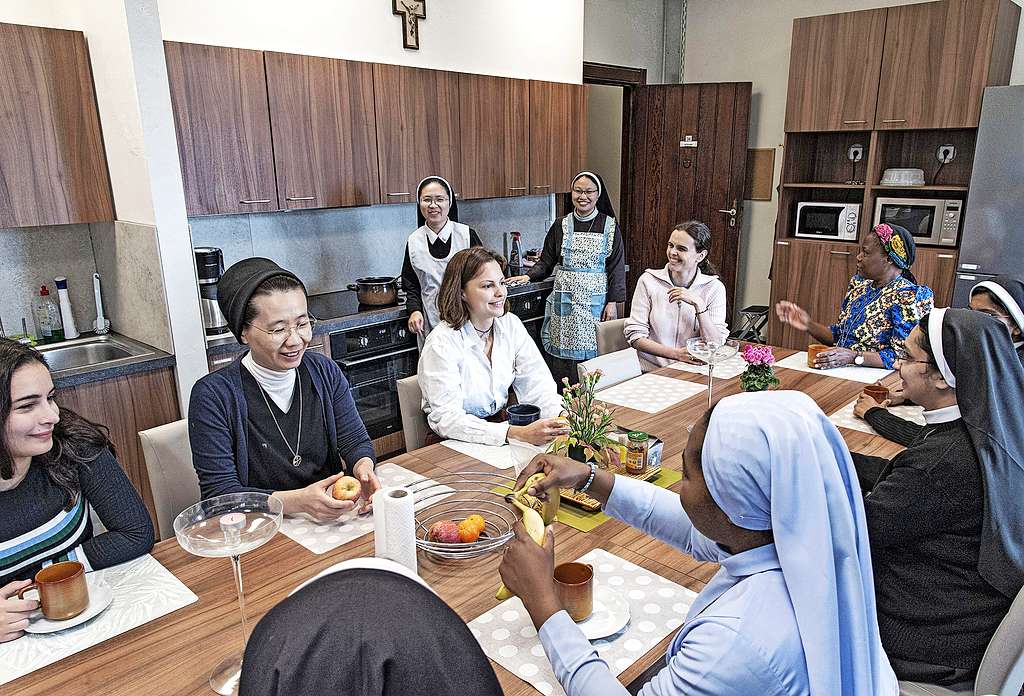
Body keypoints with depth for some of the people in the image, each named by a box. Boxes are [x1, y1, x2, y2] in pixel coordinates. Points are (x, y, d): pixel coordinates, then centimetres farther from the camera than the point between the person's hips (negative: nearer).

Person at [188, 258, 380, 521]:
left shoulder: (325, 372, 4)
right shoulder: (213, 396, -11)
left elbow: (355, 441, 7)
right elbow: (219, 493, -13)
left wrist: (363, 468, -17)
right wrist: (299, 501, -27)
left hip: (329, 520, 4)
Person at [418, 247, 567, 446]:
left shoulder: (511, 325, 0)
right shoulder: (441, 343, -19)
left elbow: (537, 385, -4)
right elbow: (447, 419, -25)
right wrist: (518, 433, -36)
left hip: (501, 422, 6)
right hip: (454, 443, -6)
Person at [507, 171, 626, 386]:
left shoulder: (610, 226, 3)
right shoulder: (560, 226, 7)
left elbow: (617, 267, 2)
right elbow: (546, 262, 10)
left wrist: (612, 302, -5)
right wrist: (528, 276, -9)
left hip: (596, 303, -1)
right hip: (564, 304, 1)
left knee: (593, 354, -3)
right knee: (562, 355, 0)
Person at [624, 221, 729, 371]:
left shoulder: (714, 288, 1)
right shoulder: (648, 281, 1)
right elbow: (635, 336, -4)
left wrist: (698, 305, -16)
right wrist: (677, 354, -15)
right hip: (652, 372, 0)